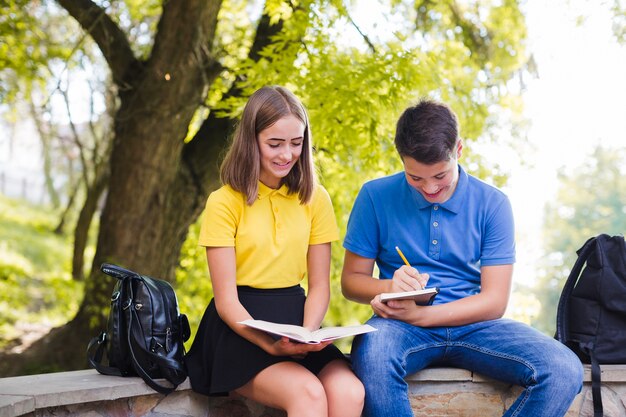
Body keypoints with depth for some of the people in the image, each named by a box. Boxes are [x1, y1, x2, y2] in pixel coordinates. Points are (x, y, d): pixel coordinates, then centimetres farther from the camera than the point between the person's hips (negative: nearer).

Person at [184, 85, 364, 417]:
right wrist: (270, 345, -23)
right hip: (241, 331, -4)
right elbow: (225, 300, -7)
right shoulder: (225, 202, -4)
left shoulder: (314, 198, 7)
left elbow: (319, 286, 8)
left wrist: (306, 335, -12)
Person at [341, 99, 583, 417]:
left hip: (472, 325, 2)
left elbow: (494, 301, -2)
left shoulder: (492, 203, 2)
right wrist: (389, 286, -18)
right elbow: (350, 281, 6)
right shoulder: (376, 197, 1)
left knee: (565, 371, -24)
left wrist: (421, 314, -17)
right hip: (403, 325, -1)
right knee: (372, 354, -39)